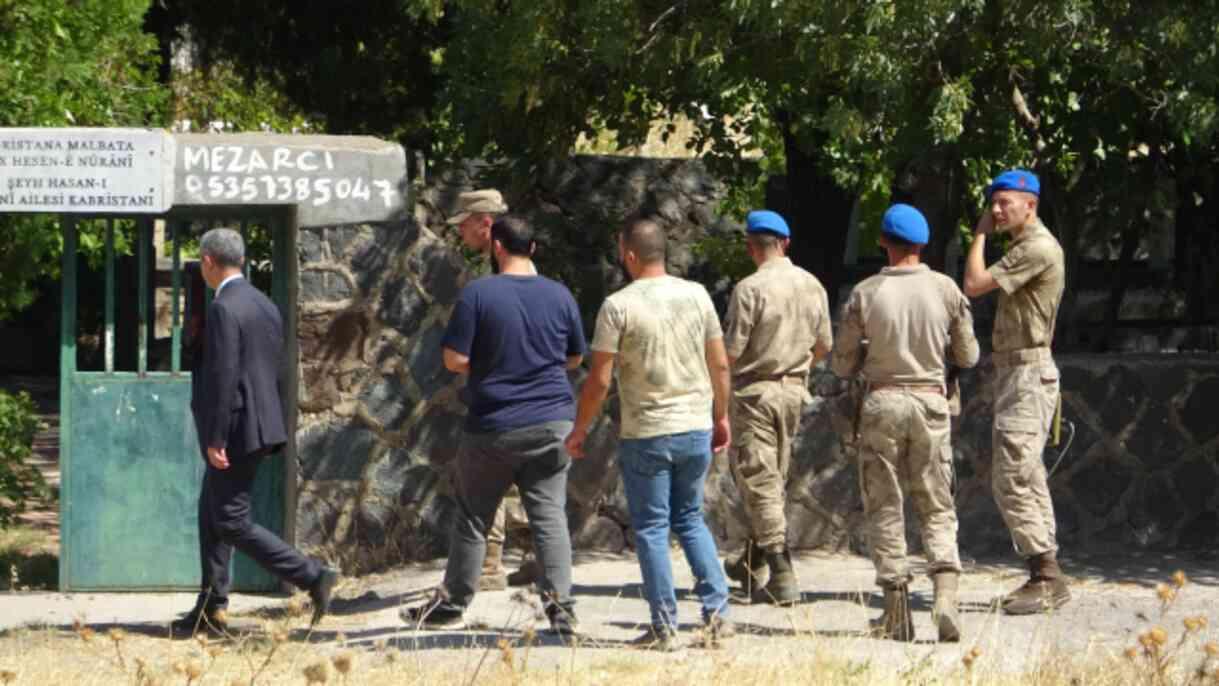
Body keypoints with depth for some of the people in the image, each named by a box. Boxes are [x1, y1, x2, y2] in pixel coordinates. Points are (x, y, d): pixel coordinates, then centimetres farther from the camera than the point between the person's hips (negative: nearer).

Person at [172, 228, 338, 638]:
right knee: (211, 515, 16)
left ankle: (313, 577, -11)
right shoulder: (265, 306, 12)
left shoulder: (223, 309, -17)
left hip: (236, 430, -10)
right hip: (262, 424, 10)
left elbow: (223, 377, -21)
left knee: (232, 523, -6)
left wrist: (215, 440, -19)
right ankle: (211, 609, 18)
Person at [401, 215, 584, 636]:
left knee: (473, 516, 10)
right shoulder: (559, 296, 2)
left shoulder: (477, 294, -10)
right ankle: (561, 608, -6)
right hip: (551, 424, 3)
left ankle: (452, 605, 20)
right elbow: (575, 358, 14)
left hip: (493, 427, -3)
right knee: (550, 515, 3)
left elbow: (454, 360, -12)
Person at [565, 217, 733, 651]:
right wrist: (722, 416, 18)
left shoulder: (619, 306, -10)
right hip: (697, 428, 4)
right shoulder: (696, 295, 3)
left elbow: (600, 379, -10)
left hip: (646, 435, -4)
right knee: (690, 519, 17)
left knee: (651, 528, 4)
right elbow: (720, 364, 6)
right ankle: (717, 613, 6)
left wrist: (580, 430, 2)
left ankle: (664, 628, 3)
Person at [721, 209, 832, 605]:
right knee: (774, 478, 18)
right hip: (794, 390, 7)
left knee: (759, 482, -4)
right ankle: (753, 565, 29)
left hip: (755, 391, -7)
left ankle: (782, 576, -12)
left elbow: (731, 351, -16)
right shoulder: (812, 286, 3)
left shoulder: (751, 288, -17)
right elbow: (823, 346, 11)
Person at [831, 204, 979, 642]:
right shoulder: (945, 290, -1)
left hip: (882, 401, -1)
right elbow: (967, 357, 8)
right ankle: (945, 595, -14)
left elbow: (842, 364, 2)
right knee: (937, 508, 8)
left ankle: (897, 612, 3)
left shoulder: (866, 294, -4)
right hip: (930, 401, 1)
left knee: (884, 507, 7)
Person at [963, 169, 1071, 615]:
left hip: (1028, 373, -11)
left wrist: (980, 236, -8)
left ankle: (1045, 577, -17)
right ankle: (1046, 578, 14)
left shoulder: (1038, 248, -16)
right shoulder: (1024, 248, 18)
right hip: (1014, 372, 11)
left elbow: (974, 285, -18)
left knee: (1011, 478, -15)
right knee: (1028, 479, 11)